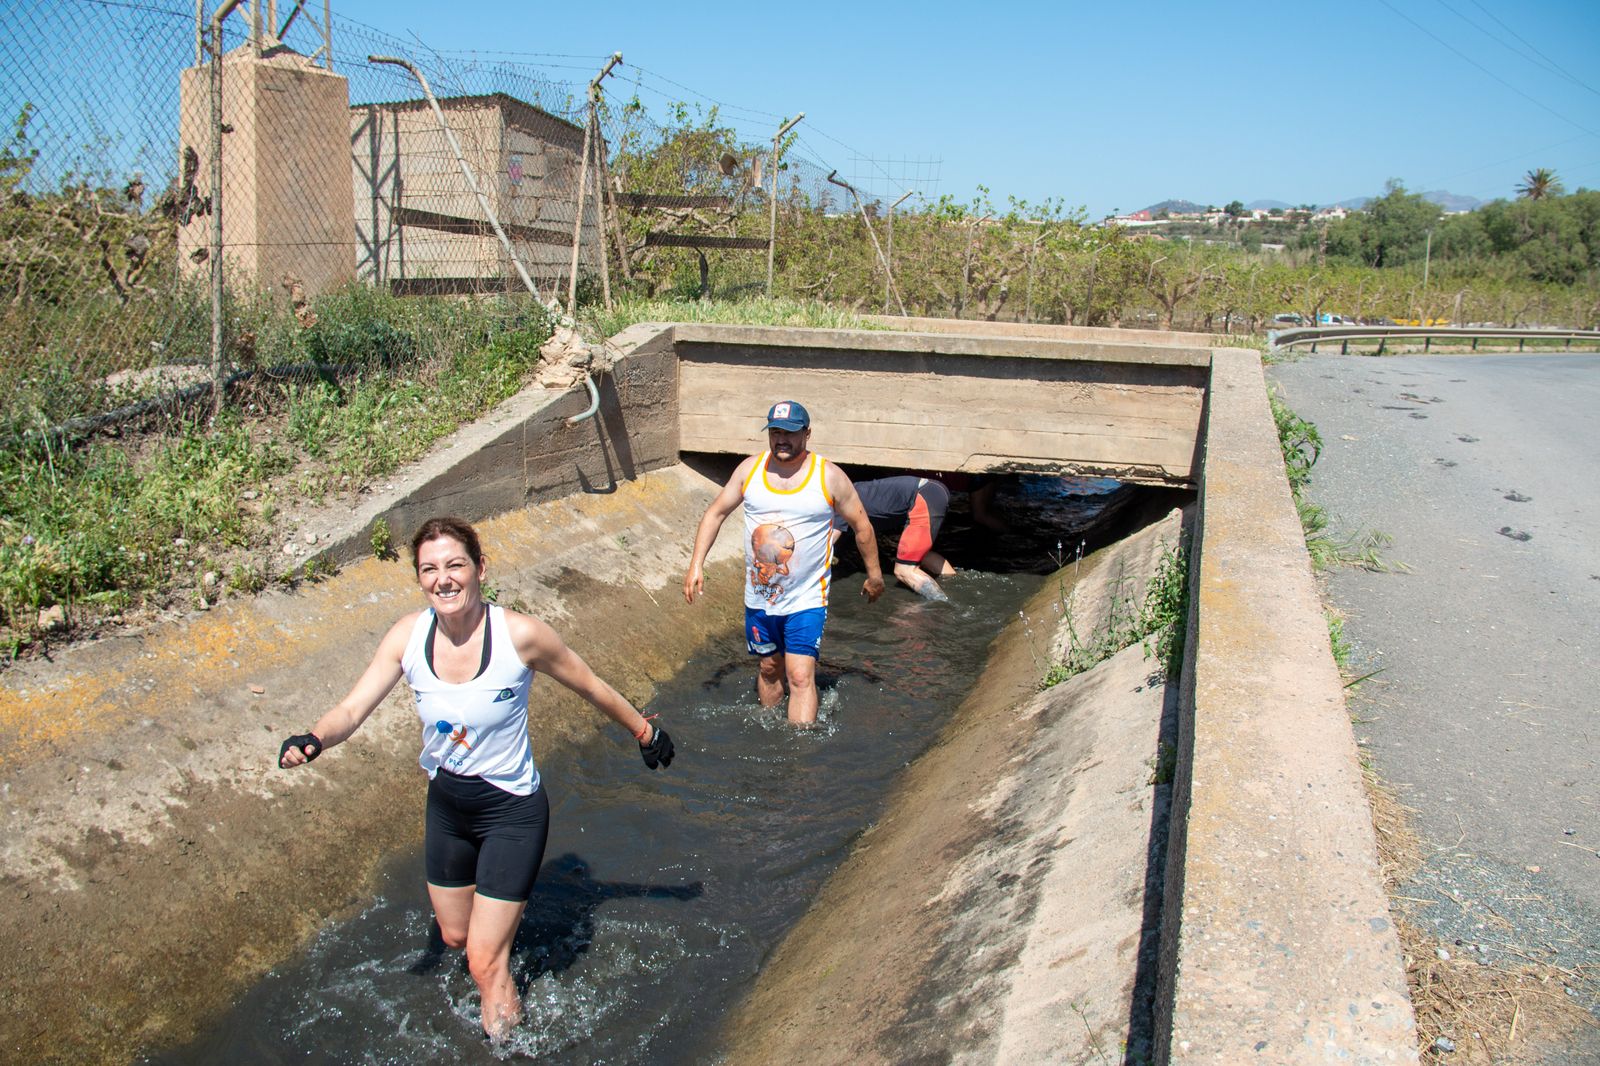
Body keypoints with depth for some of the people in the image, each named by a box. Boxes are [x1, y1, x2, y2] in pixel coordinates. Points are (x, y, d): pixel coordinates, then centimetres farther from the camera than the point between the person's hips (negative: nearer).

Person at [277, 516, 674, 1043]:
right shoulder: (408, 635, -13)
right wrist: (314, 739, -35)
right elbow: (352, 710, -14)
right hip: (446, 805, 5)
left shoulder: (519, 634, -24)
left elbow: (590, 686, -10)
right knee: (455, 935, 24)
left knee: (485, 963, -2)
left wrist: (643, 730, 2)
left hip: (512, 811, -4)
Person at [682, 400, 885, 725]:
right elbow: (716, 513, 7)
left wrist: (874, 575, 9)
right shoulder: (750, 468, -1)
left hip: (806, 600, -4)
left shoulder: (830, 477, -9)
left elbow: (861, 525, 2)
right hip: (759, 597, 4)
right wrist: (697, 563, -1)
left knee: (800, 677, -12)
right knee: (768, 669, 18)